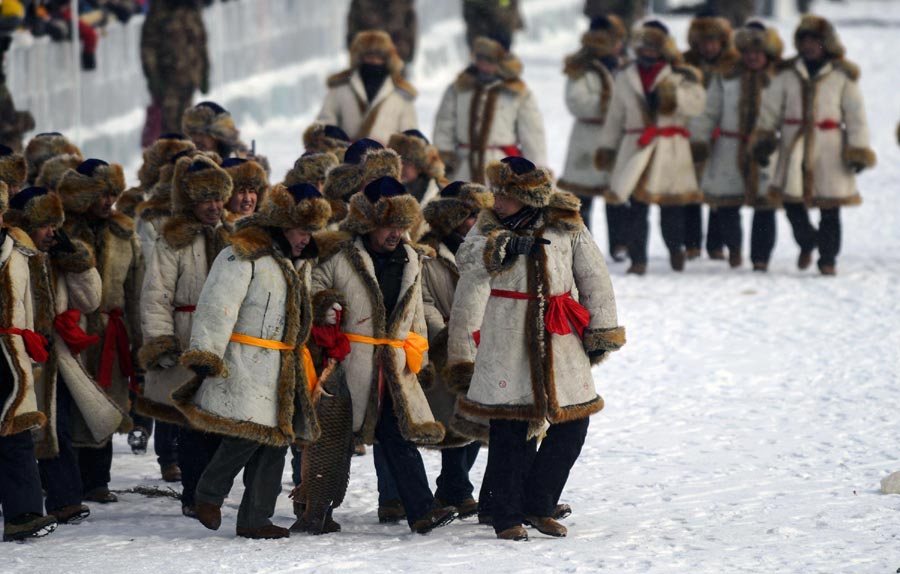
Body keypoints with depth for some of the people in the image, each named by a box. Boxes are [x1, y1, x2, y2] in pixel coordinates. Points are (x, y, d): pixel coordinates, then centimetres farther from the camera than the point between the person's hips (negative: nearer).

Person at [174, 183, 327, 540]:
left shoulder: (299, 262, 18)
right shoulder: (244, 256, -11)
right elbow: (218, 306, -17)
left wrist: (303, 362, 34)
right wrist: (206, 355, -23)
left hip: (283, 369, 9)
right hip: (245, 363, -9)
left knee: (277, 438, 5)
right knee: (248, 433, -17)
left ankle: (254, 519, 12)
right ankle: (209, 494, 7)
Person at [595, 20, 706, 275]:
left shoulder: (679, 75, 3)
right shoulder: (626, 78, 14)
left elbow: (696, 102, -12)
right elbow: (615, 117, 19)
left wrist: (673, 95, -25)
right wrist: (606, 147, 18)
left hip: (670, 149, -2)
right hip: (636, 147, 2)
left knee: (672, 206, 3)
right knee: (636, 207, -2)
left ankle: (675, 249, 26)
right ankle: (637, 258, 1)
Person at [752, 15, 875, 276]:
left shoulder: (843, 76, 1)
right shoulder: (787, 75, 7)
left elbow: (856, 117, 3)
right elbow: (769, 109, 11)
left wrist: (858, 151, -2)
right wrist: (762, 141, 4)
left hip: (829, 148, -2)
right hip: (795, 146, 2)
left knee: (830, 207, 0)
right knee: (791, 201, -3)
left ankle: (828, 258, 14)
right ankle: (806, 242, 26)